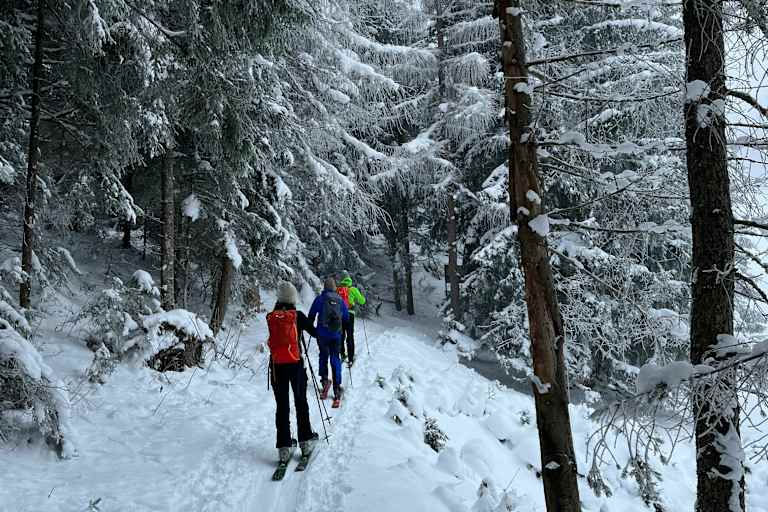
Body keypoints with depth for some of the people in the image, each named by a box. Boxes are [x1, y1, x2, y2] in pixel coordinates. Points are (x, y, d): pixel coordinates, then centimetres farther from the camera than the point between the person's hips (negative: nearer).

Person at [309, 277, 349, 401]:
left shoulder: (320, 298, -3)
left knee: (323, 355, 18)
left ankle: (324, 378, 0)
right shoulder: (340, 300, 4)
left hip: (322, 333, -1)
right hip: (336, 334, 2)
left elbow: (311, 315, -1)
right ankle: (337, 386, 1)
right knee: (335, 358, 7)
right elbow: (346, 318, 10)